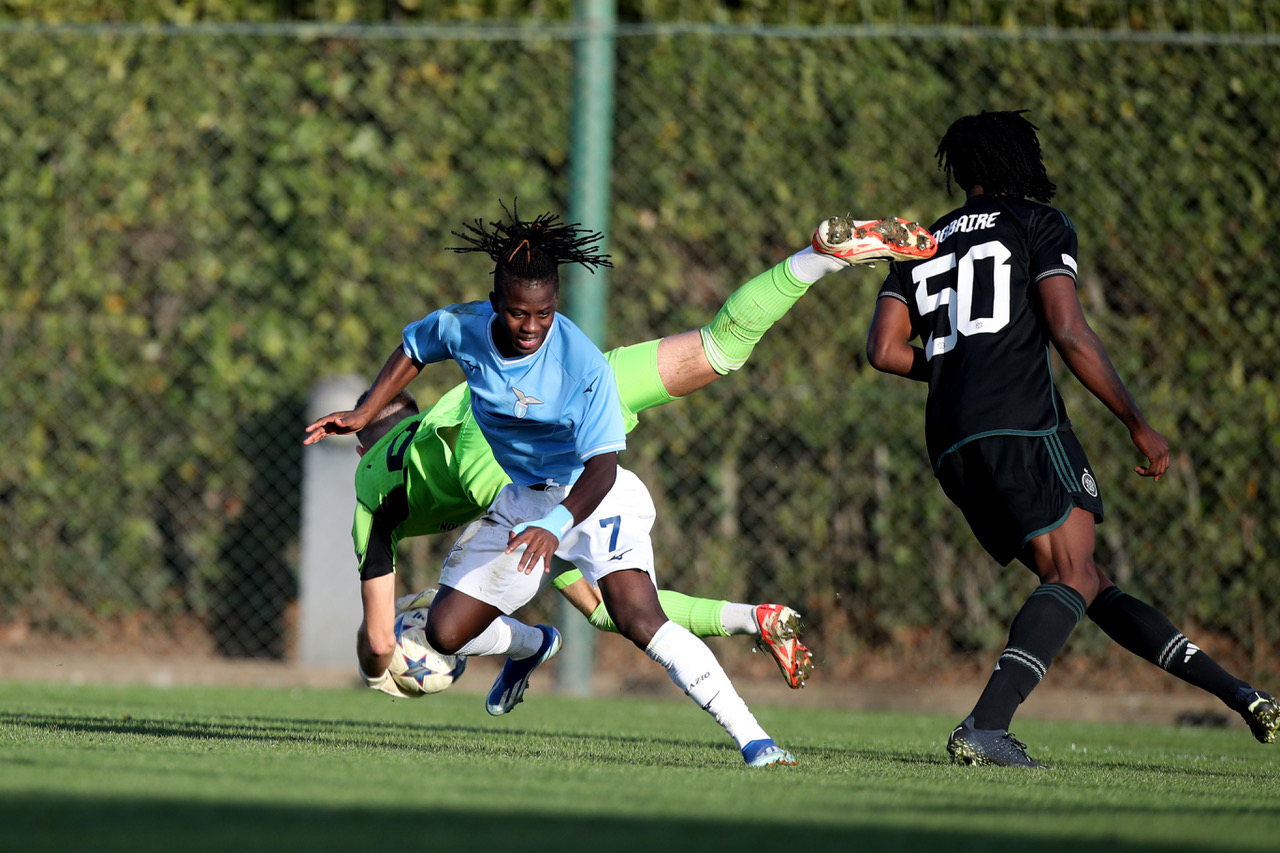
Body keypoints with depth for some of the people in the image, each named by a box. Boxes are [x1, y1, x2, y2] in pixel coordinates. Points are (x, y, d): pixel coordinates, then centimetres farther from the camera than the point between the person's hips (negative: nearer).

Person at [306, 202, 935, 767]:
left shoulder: (583, 365, -28)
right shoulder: (463, 329, -13)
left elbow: (601, 466, -31)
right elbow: (413, 350, 11)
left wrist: (555, 525, -48)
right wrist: (363, 416, 4)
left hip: (592, 497, -6)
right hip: (519, 498, 6)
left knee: (639, 618, -29)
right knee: (446, 633, 1)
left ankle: (752, 739, -32)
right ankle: (529, 646, 38)